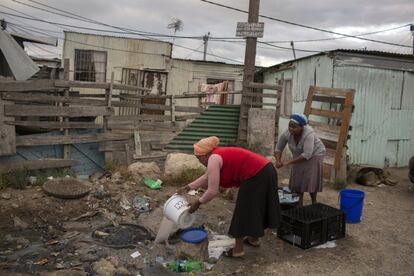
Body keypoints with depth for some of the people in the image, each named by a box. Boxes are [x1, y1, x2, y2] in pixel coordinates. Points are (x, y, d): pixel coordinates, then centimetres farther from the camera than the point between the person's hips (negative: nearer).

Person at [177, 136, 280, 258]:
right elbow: (207, 177, 31)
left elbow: (212, 191, -10)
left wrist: (198, 203, 4)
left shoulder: (213, 159, -11)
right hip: (265, 172, 10)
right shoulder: (219, 155, 18)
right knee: (254, 207, 23)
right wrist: (188, 187, 35)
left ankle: (238, 249, 12)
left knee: (244, 210, 2)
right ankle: (254, 238, 40)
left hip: (256, 176, -10)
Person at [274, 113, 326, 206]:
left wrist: (288, 162, -39)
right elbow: (278, 148, -9)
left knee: (310, 181, -6)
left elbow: (307, 155, -40)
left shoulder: (308, 134, -36)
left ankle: (314, 204, 13)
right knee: (297, 181, 4)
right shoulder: (287, 133, -22)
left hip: (314, 155, -5)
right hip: (299, 156, 5)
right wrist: (278, 161, -27)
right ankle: (299, 205, 15)